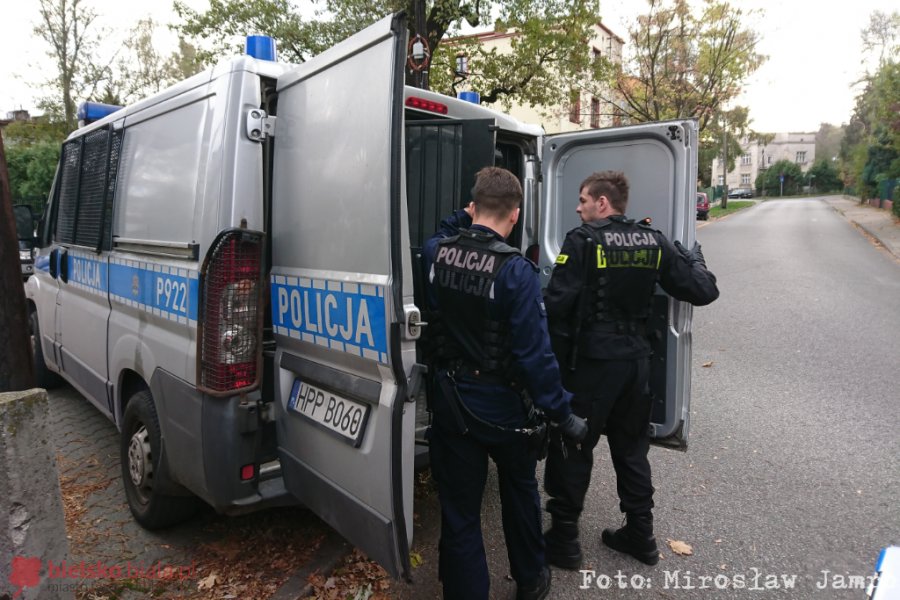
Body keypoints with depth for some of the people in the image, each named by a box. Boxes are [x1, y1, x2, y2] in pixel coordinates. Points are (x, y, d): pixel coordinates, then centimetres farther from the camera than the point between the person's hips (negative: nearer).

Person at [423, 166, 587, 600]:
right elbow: (534, 353, -22)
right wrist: (562, 414, -14)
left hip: (451, 402, 2)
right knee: (520, 491, 25)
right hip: (502, 405, -2)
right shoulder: (516, 271, -21)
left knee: (459, 512, 13)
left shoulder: (435, 253, -7)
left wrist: (464, 218, 10)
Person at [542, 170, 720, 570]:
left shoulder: (583, 240, -13)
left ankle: (563, 540, 18)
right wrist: (694, 257, 23)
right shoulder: (654, 242, 3)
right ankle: (640, 536, 33)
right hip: (636, 359, 6)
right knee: (631, 446, 20)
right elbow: (703, 291, 4)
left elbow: (557, 303, -20)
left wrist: (553, 352, -4)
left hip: (591, 361, -6)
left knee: (572, 449, 7)